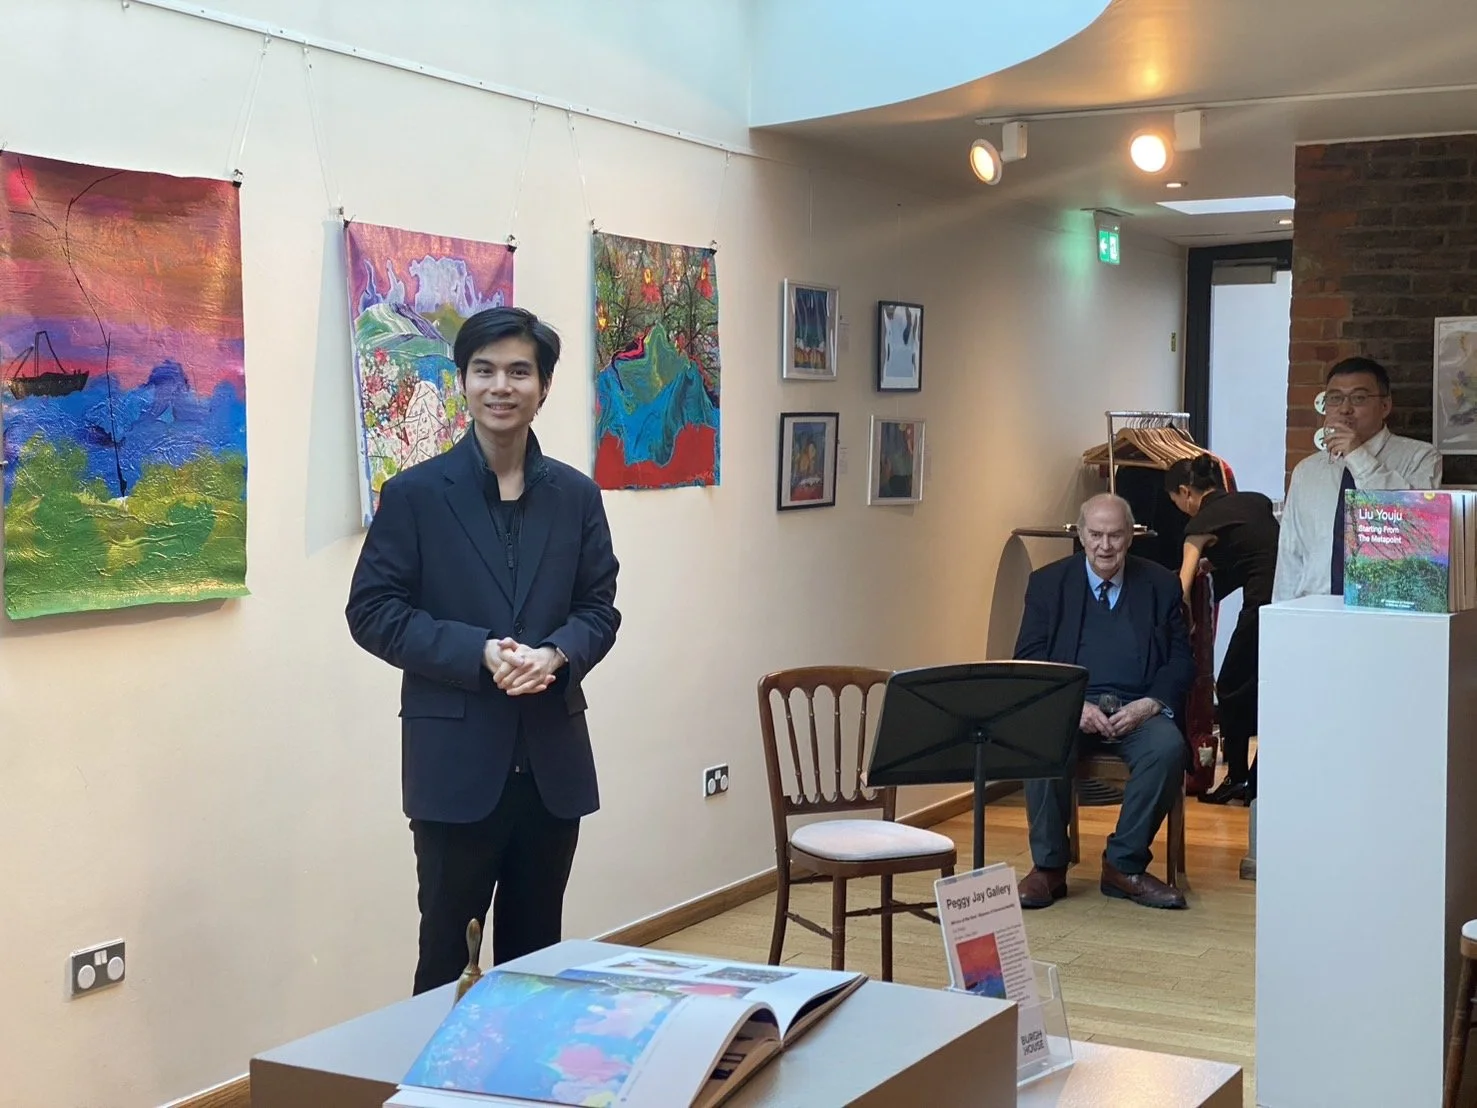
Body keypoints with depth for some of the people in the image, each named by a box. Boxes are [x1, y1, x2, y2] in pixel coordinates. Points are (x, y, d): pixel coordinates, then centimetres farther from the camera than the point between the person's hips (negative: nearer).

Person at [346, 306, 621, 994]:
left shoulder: (576, 495, 7)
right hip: (457, 757, -3)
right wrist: (479, 653, -17)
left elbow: (599, 607, 9)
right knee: (449, 952, 5)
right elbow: (372, 611, -5)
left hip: (554, 758, 3)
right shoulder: (414, 494, -2)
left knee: (536, 950, 13)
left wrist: (555, 654, -14)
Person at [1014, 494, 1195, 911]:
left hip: (1137, 709, 1)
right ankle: (1048, 867, -16)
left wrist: (1150, 704, -11)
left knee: (1168, 746, -32)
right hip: (1068, 705, -1)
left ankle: (1125, 865, -16)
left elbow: (1181, 660, 9)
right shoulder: (1048, 583, 9)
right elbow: (1028, 660, 3)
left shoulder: (1161, 585, 12)